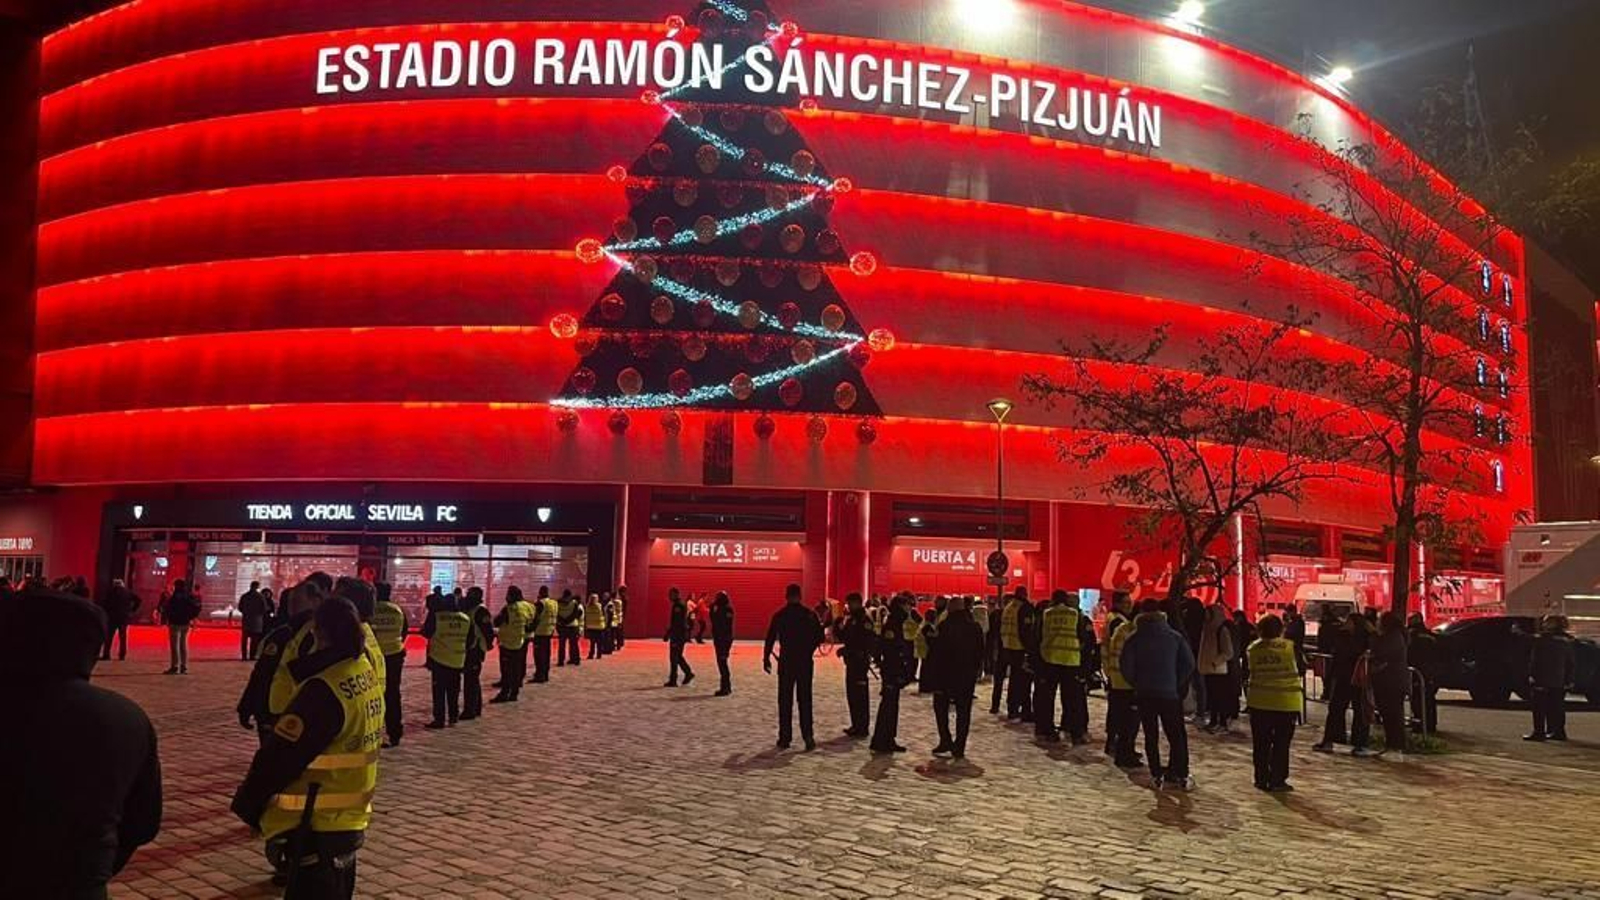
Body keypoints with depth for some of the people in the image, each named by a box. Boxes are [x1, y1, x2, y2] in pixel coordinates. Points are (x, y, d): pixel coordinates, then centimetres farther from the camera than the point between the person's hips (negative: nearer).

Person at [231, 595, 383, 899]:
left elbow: (281, 756, -18)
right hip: (351, 820, 9)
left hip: (319, 828, -8)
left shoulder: (325, 689, -24)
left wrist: (247, 805, -6)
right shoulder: (367, 673, 2)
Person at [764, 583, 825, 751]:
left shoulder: (779, 616, -3)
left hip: (786, 662, -1)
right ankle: (808, 736, -3)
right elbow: (819, 637, 1)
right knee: (805, 700, 6)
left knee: (785, 701, 7)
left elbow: (770, 639, -4)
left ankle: (785, 737, 6)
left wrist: (766, 659, 5)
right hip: (806, 662, 1)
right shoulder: (810, 615, -1)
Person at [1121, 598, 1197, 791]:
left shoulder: (1134, 638, -4)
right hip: (1170, 693, 0)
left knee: (1151, 736, 8)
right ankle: (1180, 776, 8)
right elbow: (1189, 663, -3)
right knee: (1177, 736, 9)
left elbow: (1126, 666, -8)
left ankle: (1157, 776, 8)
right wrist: (1178, 684, 7)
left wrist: (1137, 684, 7)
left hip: (1144, 694, 0)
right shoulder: (1175, 637, -1)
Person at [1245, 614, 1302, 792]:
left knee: (1261, 743, 11)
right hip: (1287, 702, -2)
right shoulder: (1290, 647, -8)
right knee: (1281, 743, 6)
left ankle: (1262, 779, 15)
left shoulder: (1253, 648, -2)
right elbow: (1302, 670, 2)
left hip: (1259, 700, 2)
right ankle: (1277, 781, 6)